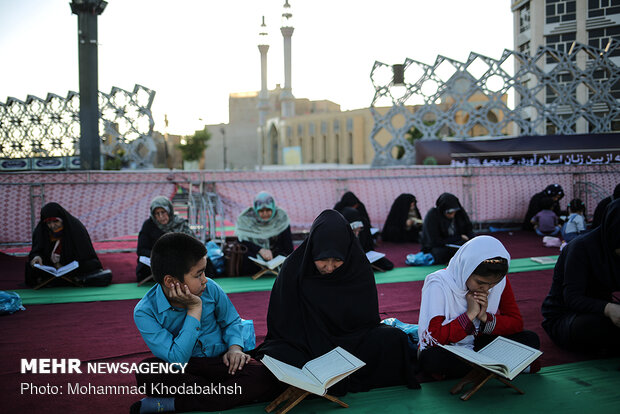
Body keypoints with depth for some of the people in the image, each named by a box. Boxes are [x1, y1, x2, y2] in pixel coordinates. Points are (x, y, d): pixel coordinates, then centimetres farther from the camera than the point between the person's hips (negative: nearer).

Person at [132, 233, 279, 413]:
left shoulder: (210, 289, -7)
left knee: (266, 379, -27)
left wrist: (235, 347, -9)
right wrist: (194, 310, -24)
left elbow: (231, 321, 12)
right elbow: (176, 360, -23)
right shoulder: (145, 312, -17)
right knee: (146, 372, -35)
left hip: (219, 360, 3)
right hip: (184, 370, -2)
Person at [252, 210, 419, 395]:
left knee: (395, 338, -23)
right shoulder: (294, 268, -13)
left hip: (349, 341, 2)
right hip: (303, 344, -2)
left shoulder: (359, 269, -8)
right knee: (271, 355, -32)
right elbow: (282, 324, -10)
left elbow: (367, 320, -3)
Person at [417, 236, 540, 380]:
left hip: (479, 343, 3)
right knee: (430, 358, -39)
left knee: (531, 340, -14)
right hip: (447, 349, -3)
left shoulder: (500, 281, -7)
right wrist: (470, 314, -27)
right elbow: (432, 337, -26)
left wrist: (485, 317, -20)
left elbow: (517, 323, -3)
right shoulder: (439, 284, -21)